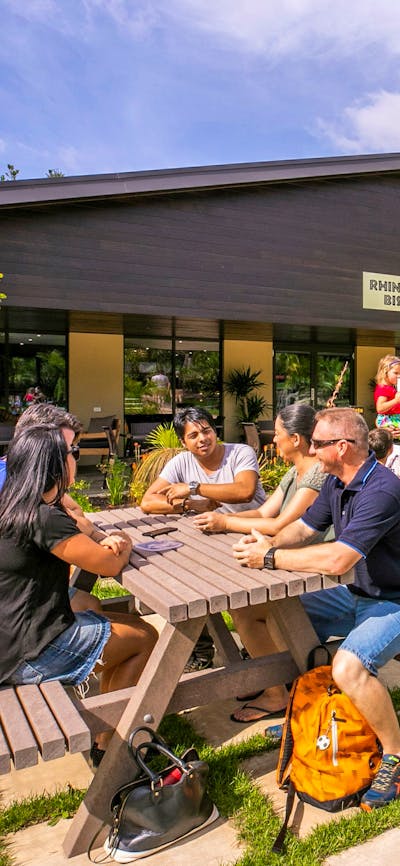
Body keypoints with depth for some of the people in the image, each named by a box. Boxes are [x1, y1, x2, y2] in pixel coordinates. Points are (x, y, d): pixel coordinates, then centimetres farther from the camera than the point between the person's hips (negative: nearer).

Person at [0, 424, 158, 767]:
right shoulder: (44, 518, -25)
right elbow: (111, 565, -19)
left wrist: (102, 545, -4)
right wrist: (124, 548, 4)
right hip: (28, 655, -9)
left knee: (131, 624, 19)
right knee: (145, 637, 4)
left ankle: (109, 730, 28)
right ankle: (107, 746, 16)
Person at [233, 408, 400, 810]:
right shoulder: (336, 483, 0)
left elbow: (338, 559, -37)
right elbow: (304, 527, 8)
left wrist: (269, 558, -27)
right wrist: (269, 543, -14)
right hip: (356, 595, 9)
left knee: (348, 666, -32)